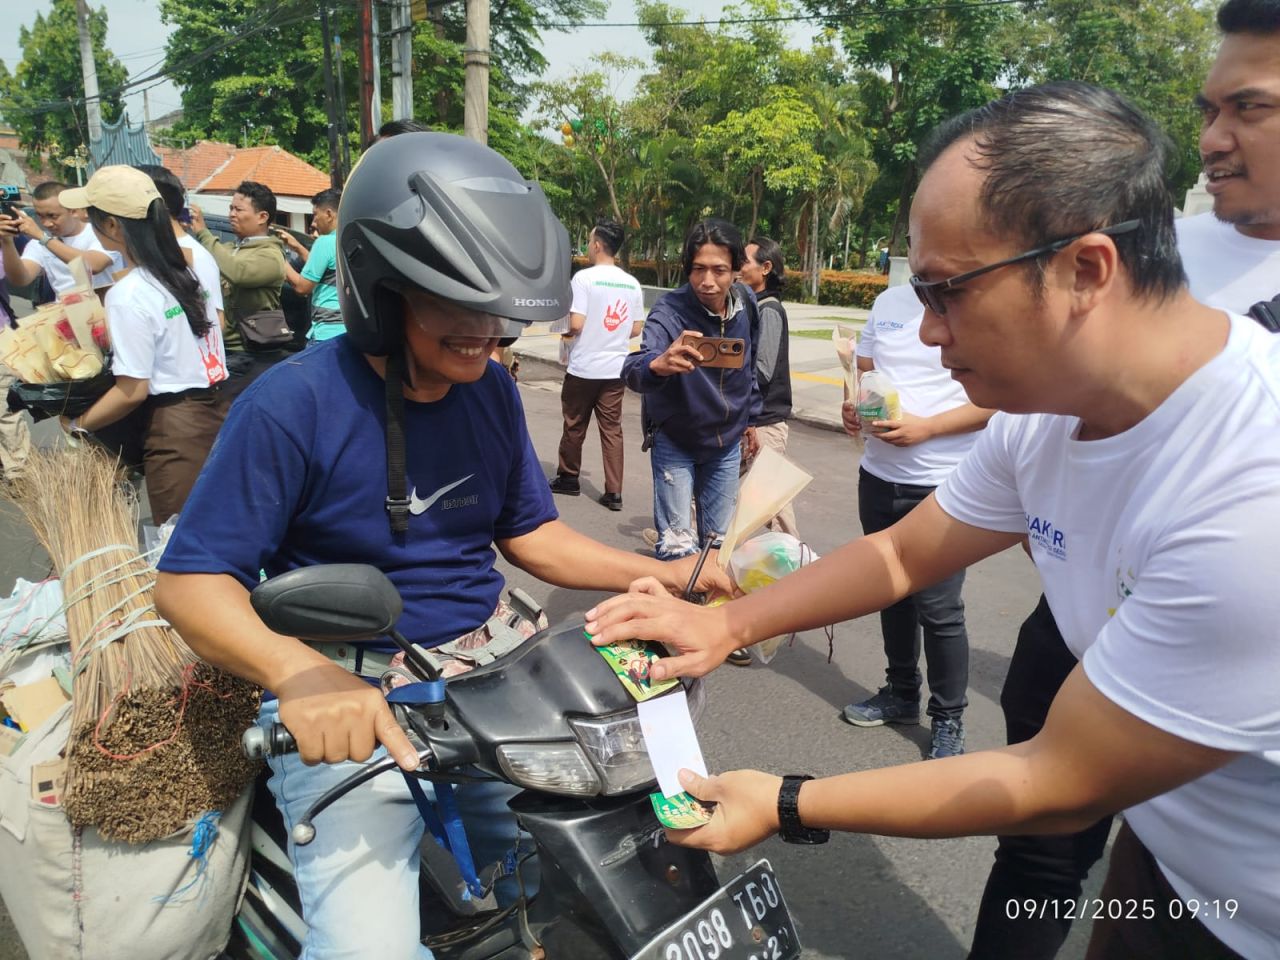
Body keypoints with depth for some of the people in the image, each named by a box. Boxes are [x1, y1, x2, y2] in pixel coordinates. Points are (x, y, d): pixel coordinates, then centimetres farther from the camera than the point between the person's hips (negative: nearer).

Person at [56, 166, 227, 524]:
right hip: (214, 410, 8)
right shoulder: (184, 271, 7)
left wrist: (76, 424, -3)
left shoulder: (127, 294, -16)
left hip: (176, 427, -8)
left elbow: (133, 391, -16)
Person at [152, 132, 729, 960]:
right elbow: (191, 579, -15)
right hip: (347, 696, -5)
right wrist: (301, 673, -34)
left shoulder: (491, 391, 3)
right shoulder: (293, 403, -15)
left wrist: (664, 575, -2)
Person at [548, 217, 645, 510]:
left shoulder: (584, 277, -12)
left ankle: (568, 478, 26)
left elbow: (576, 324, -17)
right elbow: (636, 329, 7)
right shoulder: (632, 283, 4)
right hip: (616, 368, 4)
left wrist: (567, 333, 4)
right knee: (612, 429, 6)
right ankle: (614, 492, 5)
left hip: (583, 367, -4)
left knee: (574, 426, 12)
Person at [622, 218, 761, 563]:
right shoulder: (669, 310, -25)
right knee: (678, 546, -6)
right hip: (674, 441, -4)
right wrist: (658, 364, -64)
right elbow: (632, 369, -43)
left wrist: (751, 418, 15)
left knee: (719, 541, 15)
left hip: (725, 442, 5)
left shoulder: (746, 304, -10)